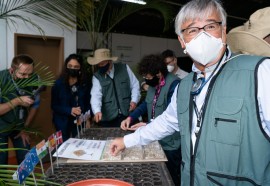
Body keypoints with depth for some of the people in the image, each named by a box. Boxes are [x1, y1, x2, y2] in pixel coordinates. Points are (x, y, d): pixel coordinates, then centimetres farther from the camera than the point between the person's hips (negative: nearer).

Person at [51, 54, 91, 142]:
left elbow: (88, 102, 2)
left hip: (80, 121, 1)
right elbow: (54, 105, -6)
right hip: (63, 122, -1)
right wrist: (69, 110, -20)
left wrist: (87, 119, -9)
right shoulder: (59, 83, -5)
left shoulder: (85, 83, 0)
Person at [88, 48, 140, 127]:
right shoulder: (97, 77, 0)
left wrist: (134, 100, -6)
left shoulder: (124, 68, 2)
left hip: (127, 114, 0)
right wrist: (97, 111, -31)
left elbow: (135, 85, 8)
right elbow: (96, 95, -14)